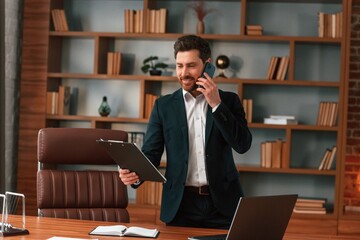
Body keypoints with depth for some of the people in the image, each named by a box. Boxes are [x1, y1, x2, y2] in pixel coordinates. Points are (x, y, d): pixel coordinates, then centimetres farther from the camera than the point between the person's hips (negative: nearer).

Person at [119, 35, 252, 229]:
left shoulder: (229, 101, 6)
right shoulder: (164, 105, 6)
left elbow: (243, 145, -5)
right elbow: (151, 153, 1)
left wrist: (216, 104, -11)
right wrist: (135, 174, -20)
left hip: (222, 204, 0)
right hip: (181, 204, 0)